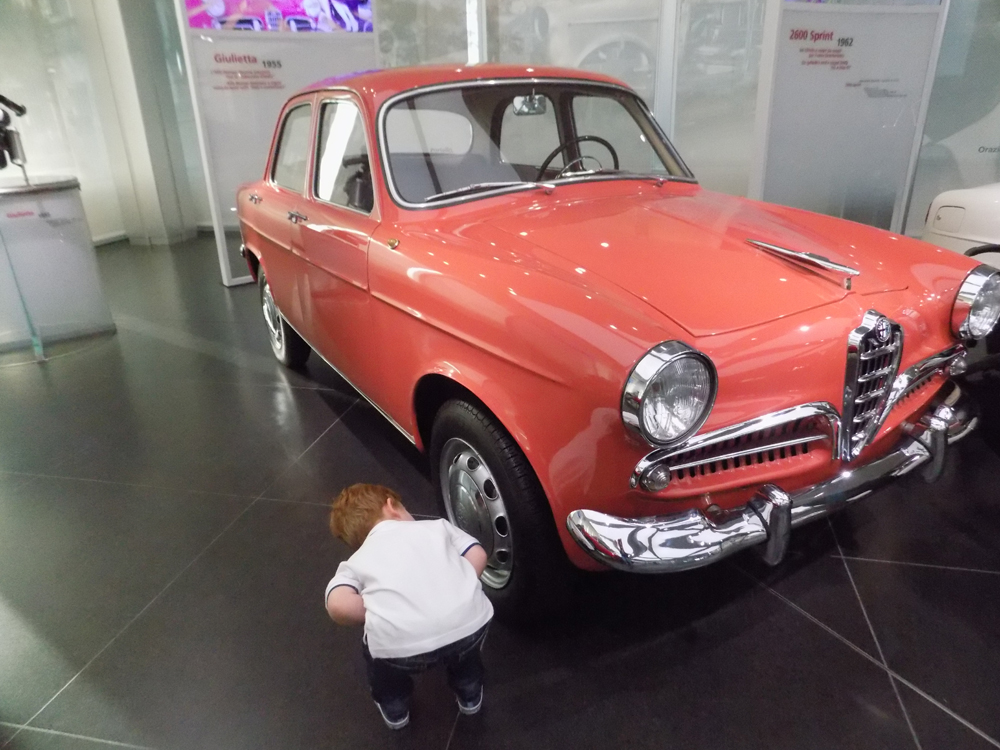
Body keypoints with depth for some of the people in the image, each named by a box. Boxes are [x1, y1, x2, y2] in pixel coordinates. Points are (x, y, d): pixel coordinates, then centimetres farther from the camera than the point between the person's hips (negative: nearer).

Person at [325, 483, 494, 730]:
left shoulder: (355, 563, 23)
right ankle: (469, 694, 50)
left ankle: (394, 709, 49)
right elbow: (477, 556, 16)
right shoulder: (435, 525, 26)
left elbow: (339, 606, 4)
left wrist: (378, 615, 19)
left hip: (402, 646, -1)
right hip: (467, 624, 2)